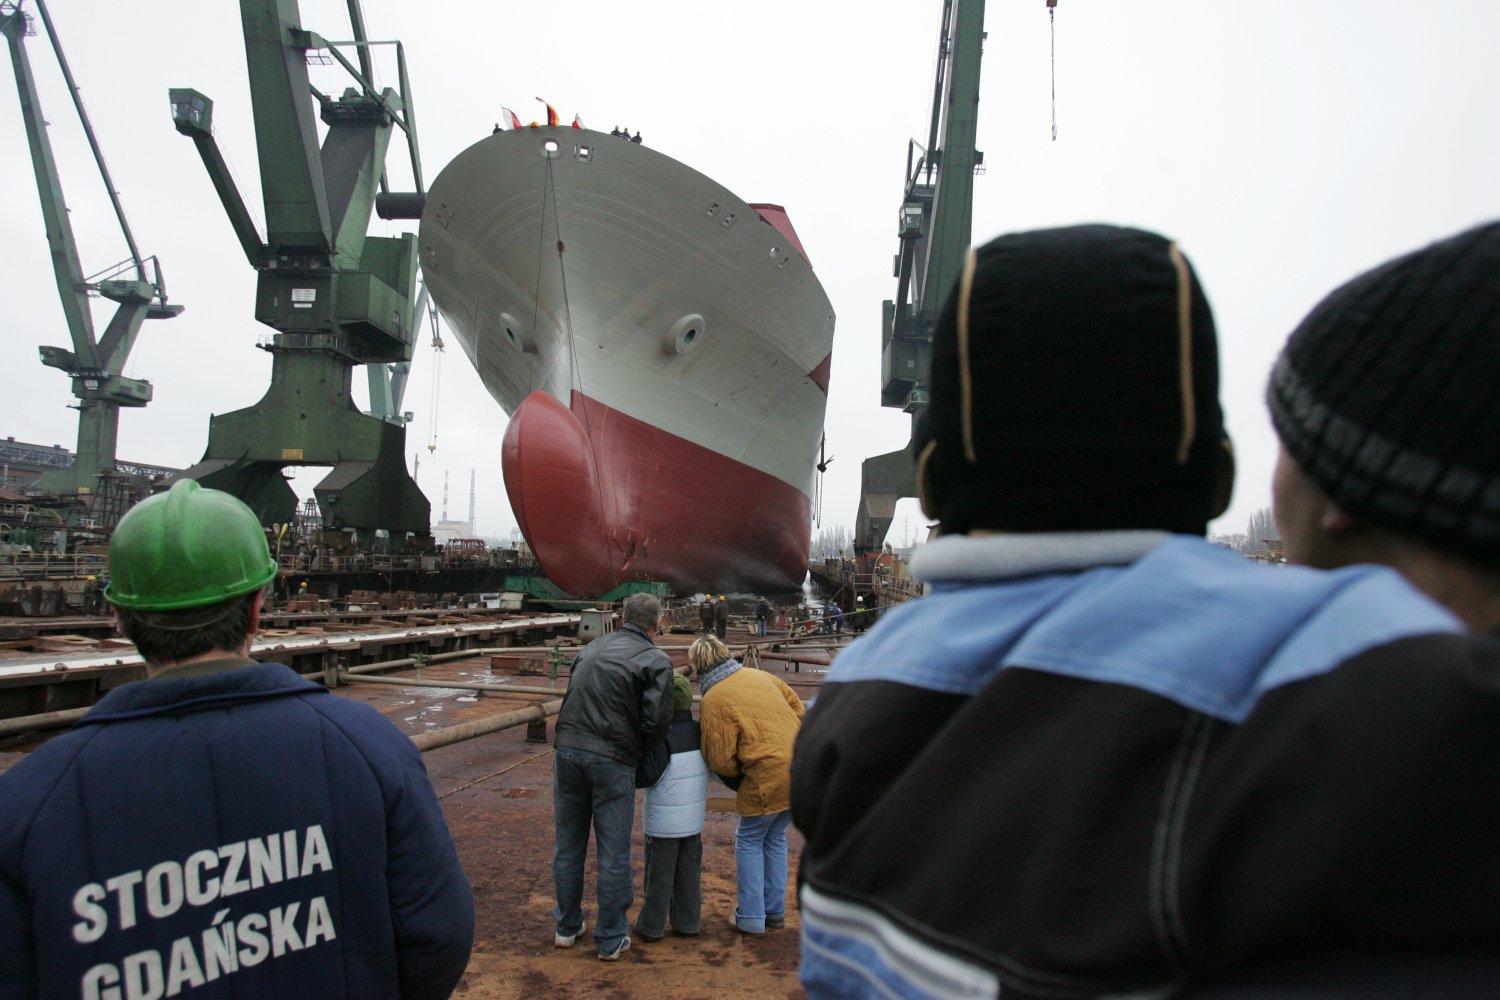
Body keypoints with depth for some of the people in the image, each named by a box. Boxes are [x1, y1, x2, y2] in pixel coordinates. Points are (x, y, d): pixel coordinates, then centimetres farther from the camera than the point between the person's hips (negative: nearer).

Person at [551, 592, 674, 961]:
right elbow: (656, 720, -10)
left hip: (567, 750, 5)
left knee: (568, 844, 18)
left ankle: (567, 926, 33)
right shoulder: (655, 660, -4)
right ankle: (611, 939, 19)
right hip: (612, 760, -5)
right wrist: (637, 752, 7)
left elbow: (575, 698, 14)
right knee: (614, 853, 8)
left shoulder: (592, 648, 13)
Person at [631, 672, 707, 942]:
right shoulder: (700, 731, 0)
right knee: (689, 871, 16)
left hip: (663, 821, -5)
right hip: (694, 818, 6)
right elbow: (709, 768, 10)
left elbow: (647, 775, -21)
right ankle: (687, 921, 23)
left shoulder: (661, 737, -20)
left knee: (659, 874, 7)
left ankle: (651, 926, 17)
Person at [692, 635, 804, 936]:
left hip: (769, 776, -7)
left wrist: (738, 778, 12)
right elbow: (798, 709, 16)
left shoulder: (713, 700, -10)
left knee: (749, 841, 15)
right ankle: (775, 912, 32)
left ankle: (750, 917, 21)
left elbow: (720, 760, -8)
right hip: (803, 770, 7)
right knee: (775, 838, 23)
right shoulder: (761, 676, 10)